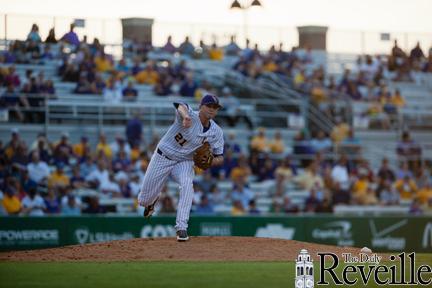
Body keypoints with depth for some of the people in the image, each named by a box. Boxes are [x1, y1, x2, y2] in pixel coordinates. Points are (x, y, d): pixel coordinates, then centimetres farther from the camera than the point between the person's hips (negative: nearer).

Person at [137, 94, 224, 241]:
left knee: (187, 185, -32)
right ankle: (152, 200, 44)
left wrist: (210, 161, -25)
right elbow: (181, 106, -48)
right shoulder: (191, 116, -24)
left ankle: (181, 228, -28)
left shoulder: (216, 132, -9)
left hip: (184, 162, 2)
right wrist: (186, 116, -73)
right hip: (162, 158, -2)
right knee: (144, 200, 4)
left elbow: (219, 158, 0)